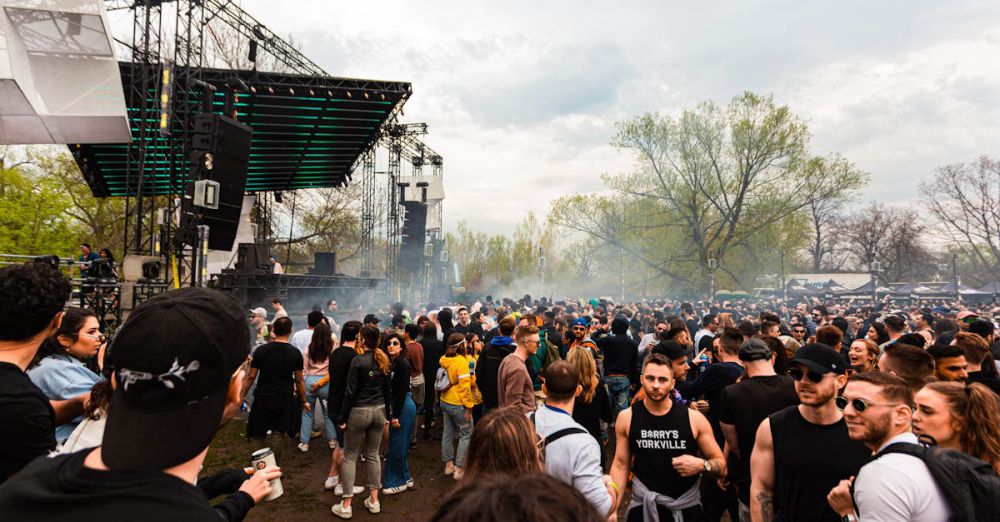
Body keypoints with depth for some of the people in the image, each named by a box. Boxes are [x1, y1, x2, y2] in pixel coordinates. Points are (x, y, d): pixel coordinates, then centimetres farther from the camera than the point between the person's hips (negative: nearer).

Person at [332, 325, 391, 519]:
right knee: (373, 455, 14)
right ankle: (374, 501, 21)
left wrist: (343, 418, -7)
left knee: (350, 457, 7)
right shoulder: (383, 360, 3)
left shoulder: (358, 360, -15)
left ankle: (346, 506, 12)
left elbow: (350, 392, -14)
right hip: (379, 410, 5)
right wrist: (386, 413, 17)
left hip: (359, 411, -5)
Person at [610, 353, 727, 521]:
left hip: (687, 508, 0)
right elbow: (620, 465, 0)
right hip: (642, 507, 0)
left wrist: (702, 465, -21)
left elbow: (721, 467, 0)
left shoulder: (694, 418, -9)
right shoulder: (626, 418, -8)